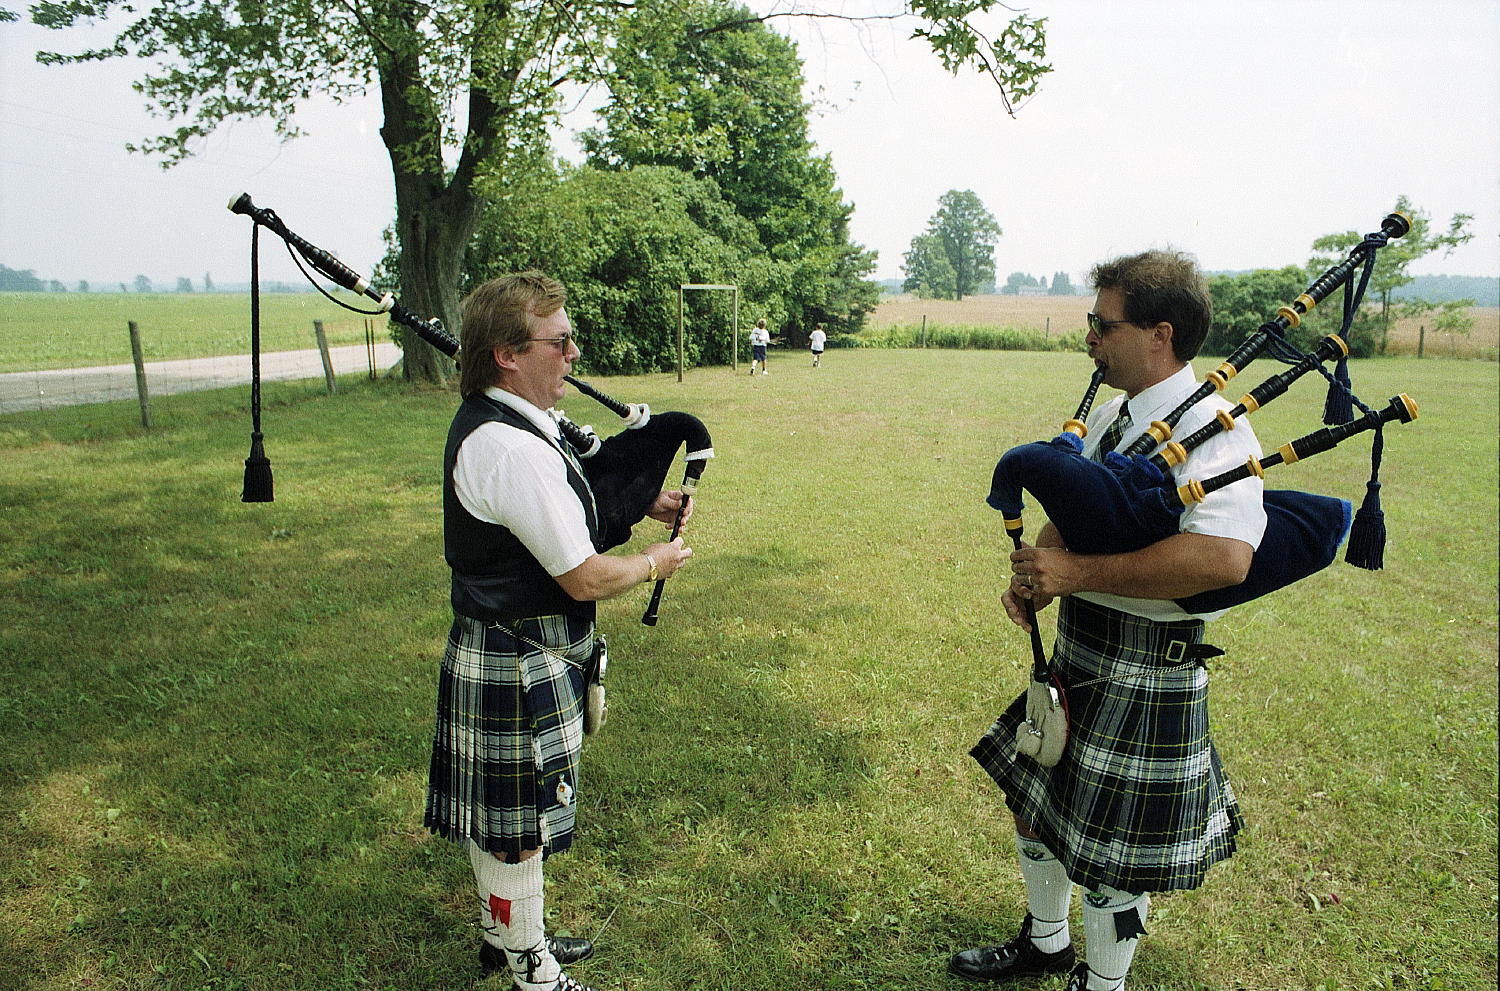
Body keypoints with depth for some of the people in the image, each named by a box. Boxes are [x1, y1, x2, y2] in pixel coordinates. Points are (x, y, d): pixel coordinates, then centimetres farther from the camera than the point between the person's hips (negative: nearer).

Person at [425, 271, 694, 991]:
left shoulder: (487, 420, 4)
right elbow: (585, 579, -25)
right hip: (518, 668, -10)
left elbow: (553, 503, 20)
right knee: (516, 825, 9)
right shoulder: (514, 450, -28)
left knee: (496, 814, 24)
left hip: (488, 651, 10)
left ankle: (504, 933, 45)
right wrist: (655, 562, -6)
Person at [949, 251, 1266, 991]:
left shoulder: (1214, 433, -20)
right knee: (1034, 799, 23)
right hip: (1078, 652, 9)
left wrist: (1080, 573, -31)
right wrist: (1035, 572, -9)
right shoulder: (1111, 417, 6)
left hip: (1144, 675, -8)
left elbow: (1224, 557, -35)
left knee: (1110, 849, 8)